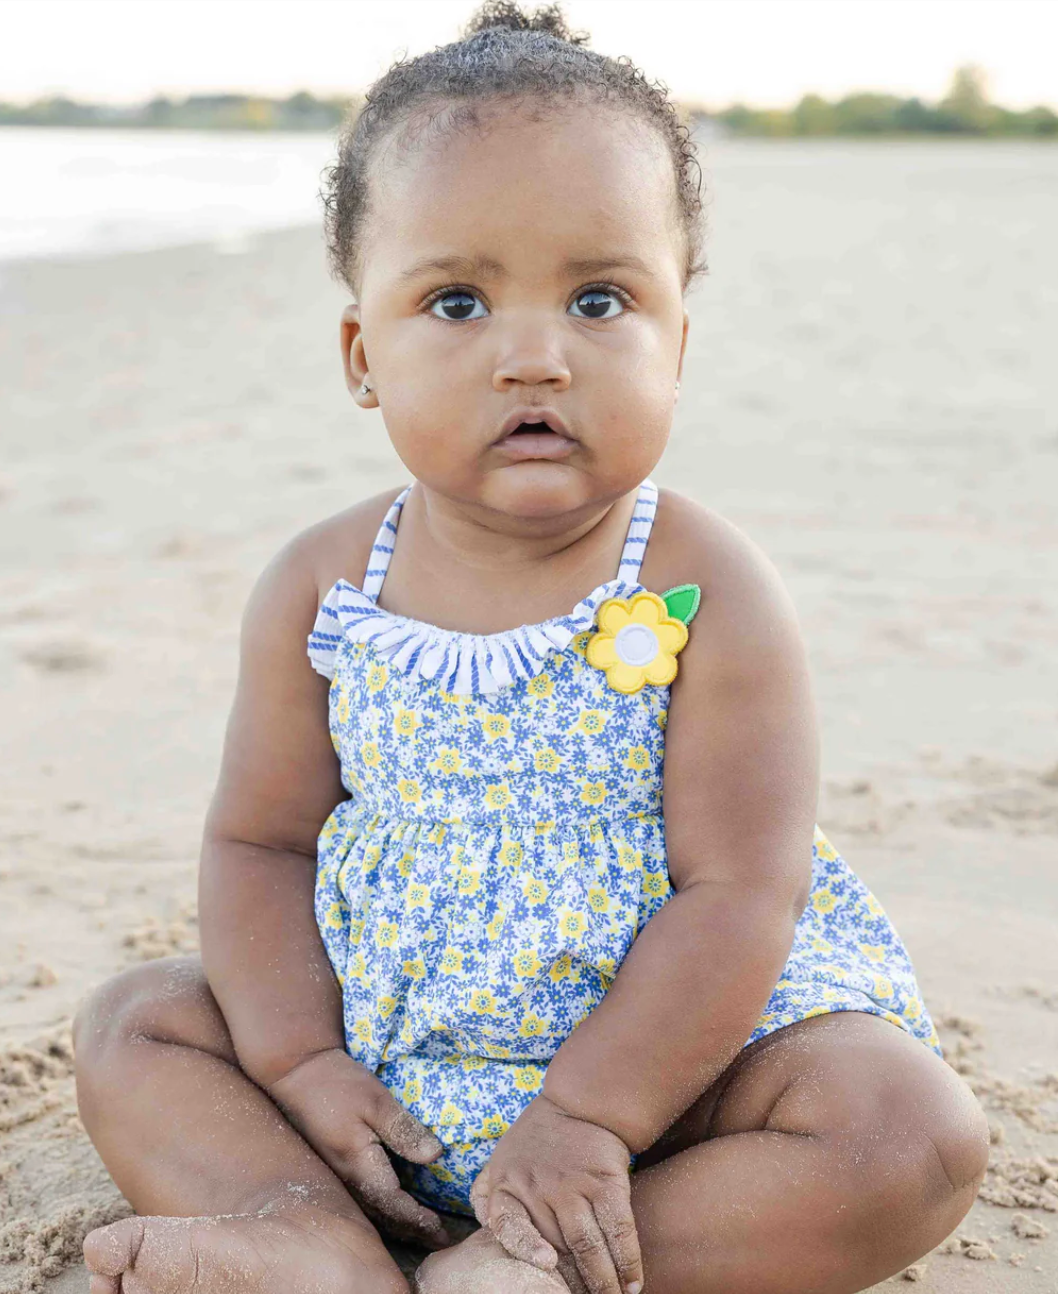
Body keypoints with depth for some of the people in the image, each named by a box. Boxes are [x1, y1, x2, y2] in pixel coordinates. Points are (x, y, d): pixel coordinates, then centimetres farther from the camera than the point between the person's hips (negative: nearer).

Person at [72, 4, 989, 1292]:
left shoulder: (707, 595, -16)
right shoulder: (321, 591, -5)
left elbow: (740, 889, -17)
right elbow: (259, 842, 1)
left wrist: (590, 1113, -23)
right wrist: (298, 1064, -12)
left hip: (660, 1040, -3)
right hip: (380, 1059, 4)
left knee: (917, 1137, -24)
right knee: (134, 1020, -3)